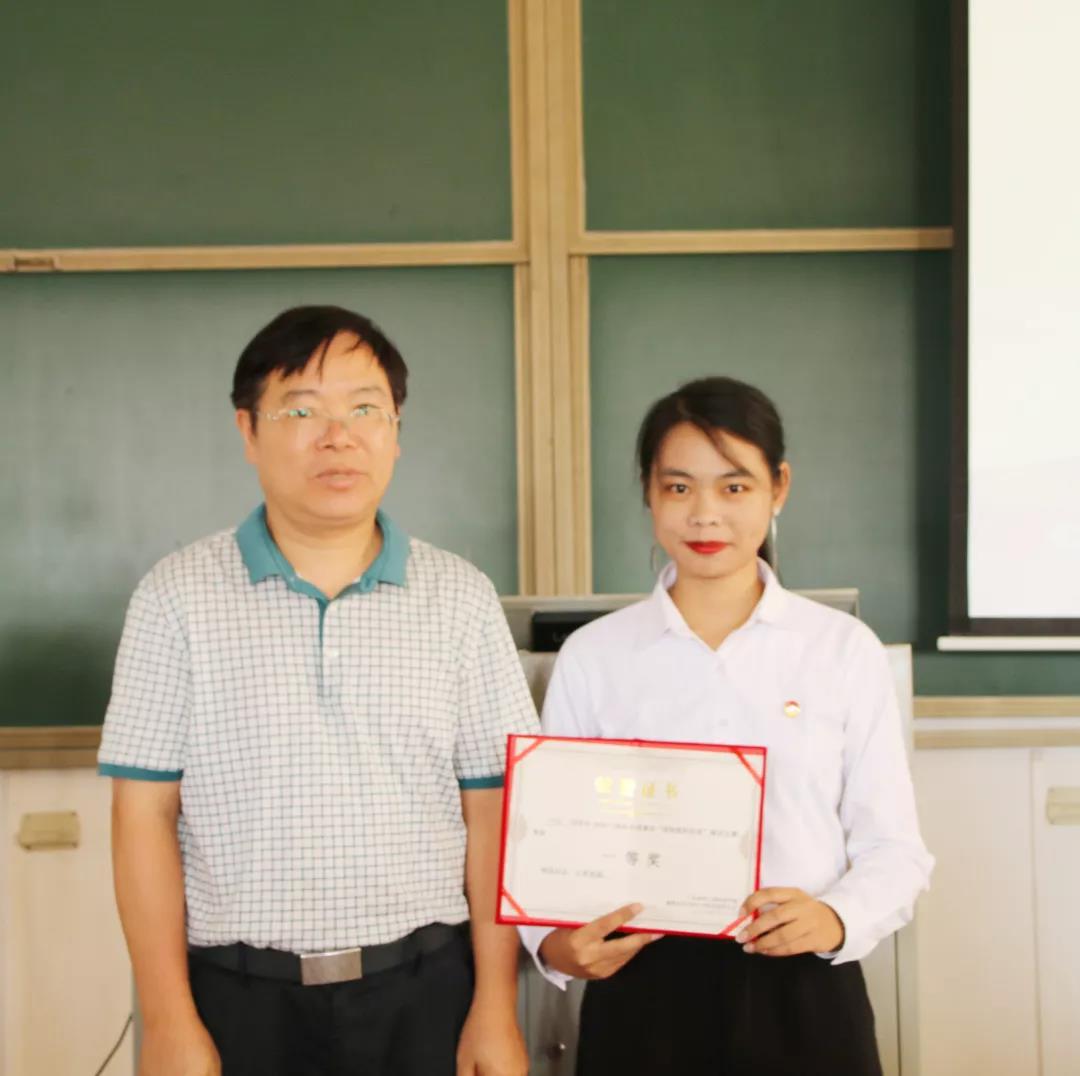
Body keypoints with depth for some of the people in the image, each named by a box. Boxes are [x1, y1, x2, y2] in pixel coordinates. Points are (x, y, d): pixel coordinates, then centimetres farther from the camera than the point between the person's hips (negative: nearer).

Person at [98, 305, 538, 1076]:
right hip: (239, 995, 0)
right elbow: (146, 816, -3)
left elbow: (490, 813, 1)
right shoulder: (179, 597, -3)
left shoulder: (461, 598, 0)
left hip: (425, 991, 1)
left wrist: (496, 1010, -2)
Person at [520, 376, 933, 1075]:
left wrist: (837, 919, -18)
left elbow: (894, 848, 0)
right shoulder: (592, 656, 0)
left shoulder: (847, 649, -1)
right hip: (641, 995, 1)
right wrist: (553, 941, -16)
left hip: (802, 994, 0)